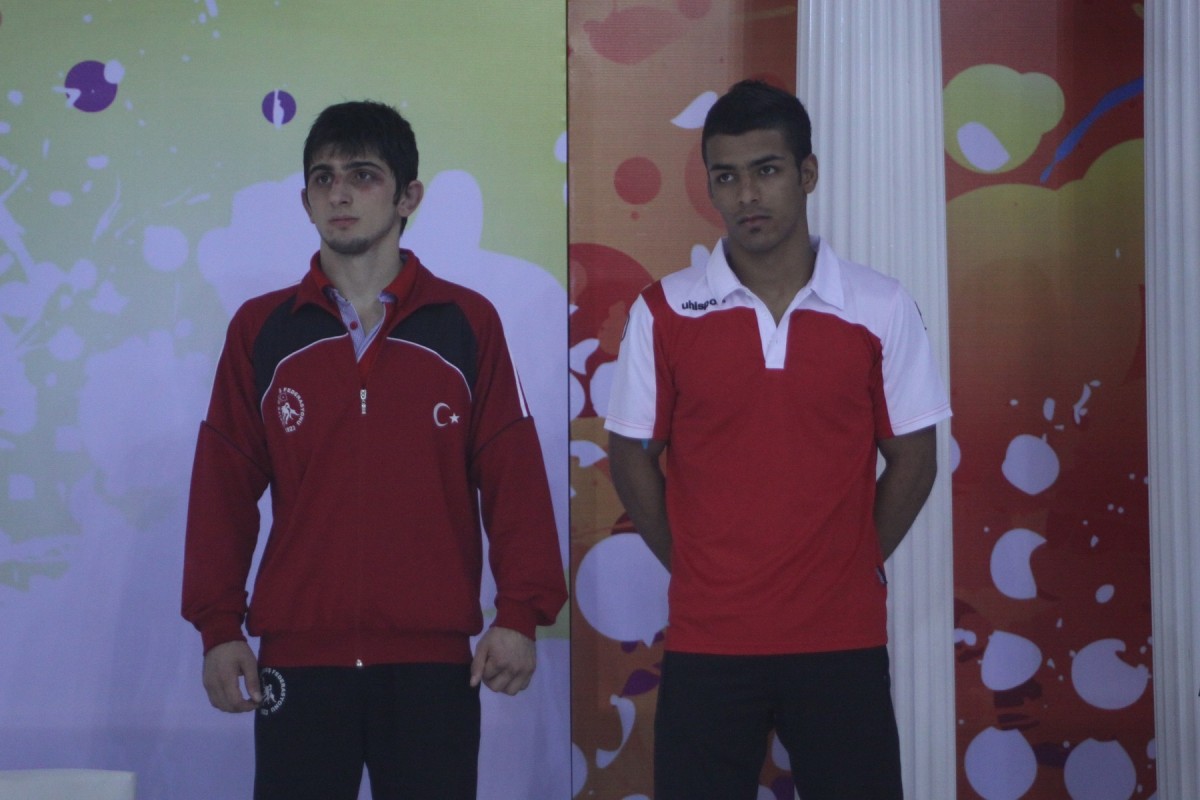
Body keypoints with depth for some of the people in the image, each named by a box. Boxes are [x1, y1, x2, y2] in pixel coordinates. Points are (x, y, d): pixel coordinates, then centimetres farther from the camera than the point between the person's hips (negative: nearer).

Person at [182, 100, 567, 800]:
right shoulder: (261, 329, 7)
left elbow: (515, 479, 2)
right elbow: (223, 487, 6)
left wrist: (521, 613, -5)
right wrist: (218, 627, 1)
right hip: (297, 659, 1)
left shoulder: (468, 323, 4)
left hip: (433, 660, -1)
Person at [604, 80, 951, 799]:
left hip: (844, 640, 0)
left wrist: (850, 567, 3)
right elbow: (632, 457, 6)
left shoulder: (882, 309, 0)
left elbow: (914, 459, 6)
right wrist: (698, 571, 4)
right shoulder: (664, 313, -1)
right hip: (707, 643, 0)